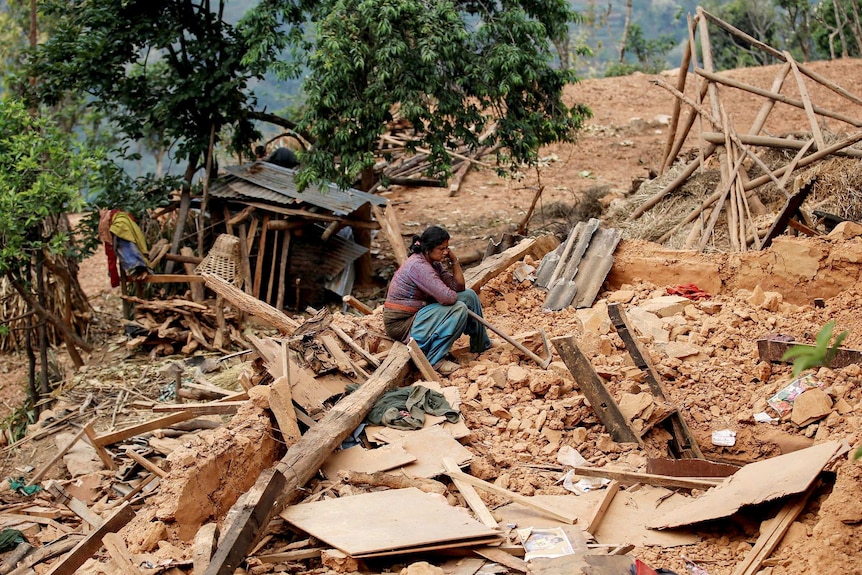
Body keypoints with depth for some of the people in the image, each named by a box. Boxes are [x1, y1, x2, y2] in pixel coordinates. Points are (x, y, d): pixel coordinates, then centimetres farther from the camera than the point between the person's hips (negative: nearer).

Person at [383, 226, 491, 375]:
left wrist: (454, 260, -4)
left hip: (416, 314, 10)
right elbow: (447, 297, -30)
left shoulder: (433, 263, 6)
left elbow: (459, 287, 5)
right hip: (402, 324, -10)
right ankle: (435, 360, -20)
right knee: (459, 309, -24)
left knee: (469, 295, 9)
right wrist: (458, 298, -6)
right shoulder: (418, 266, -25)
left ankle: (481, 346, 25)